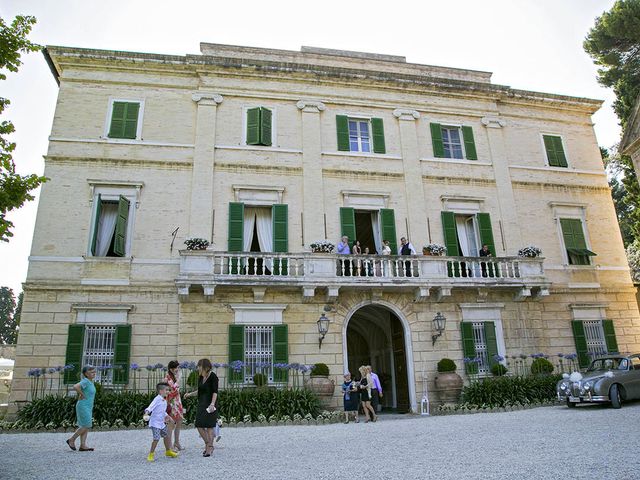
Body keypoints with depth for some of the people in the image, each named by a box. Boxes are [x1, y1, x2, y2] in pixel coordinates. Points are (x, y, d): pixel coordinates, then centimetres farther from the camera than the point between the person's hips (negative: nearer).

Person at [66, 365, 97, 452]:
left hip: (88, 407, 9)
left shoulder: (91, 382, 12)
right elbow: (75, 387, -31)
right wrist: (82, 394, -19)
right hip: (83, 406, -9)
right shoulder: (85, 381, -15)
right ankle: (71, 440, 7)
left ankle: (83, 445, 7)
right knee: (85, 426, -7)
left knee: (86, 426, 6)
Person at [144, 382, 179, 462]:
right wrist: (147, 412, -47)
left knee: (166, 436, 17)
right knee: (156, 438, -15)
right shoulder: (157, 399, -17)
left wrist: (167, 417, 24)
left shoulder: (164, 401, 10)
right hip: (155, 423, -9)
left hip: (162, 423, 9)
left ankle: (168, 451, 35)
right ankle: (151, 454, 2)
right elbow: (150, 407, -31)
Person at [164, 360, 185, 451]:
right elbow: (173, 389, -27)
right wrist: (178, 379, -20)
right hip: (171, 403, -8)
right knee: (172, 424, -3)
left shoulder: (175, 377, 9)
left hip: (178, 402, 8)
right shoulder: (167, 378, -16)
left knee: (179, 423, 13)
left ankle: (177, 443, 25)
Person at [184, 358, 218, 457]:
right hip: (201, 404, 7)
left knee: (209, 426, -2)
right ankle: (207, 444, 22)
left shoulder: (213, 376, -10)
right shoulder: (200, 377, 11)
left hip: (209, 405, -7)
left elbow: (215, 392, -15)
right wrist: (190, 394, 10)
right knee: (199, 426, 5)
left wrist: (212, 403, -25)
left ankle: (210, 447, 9)